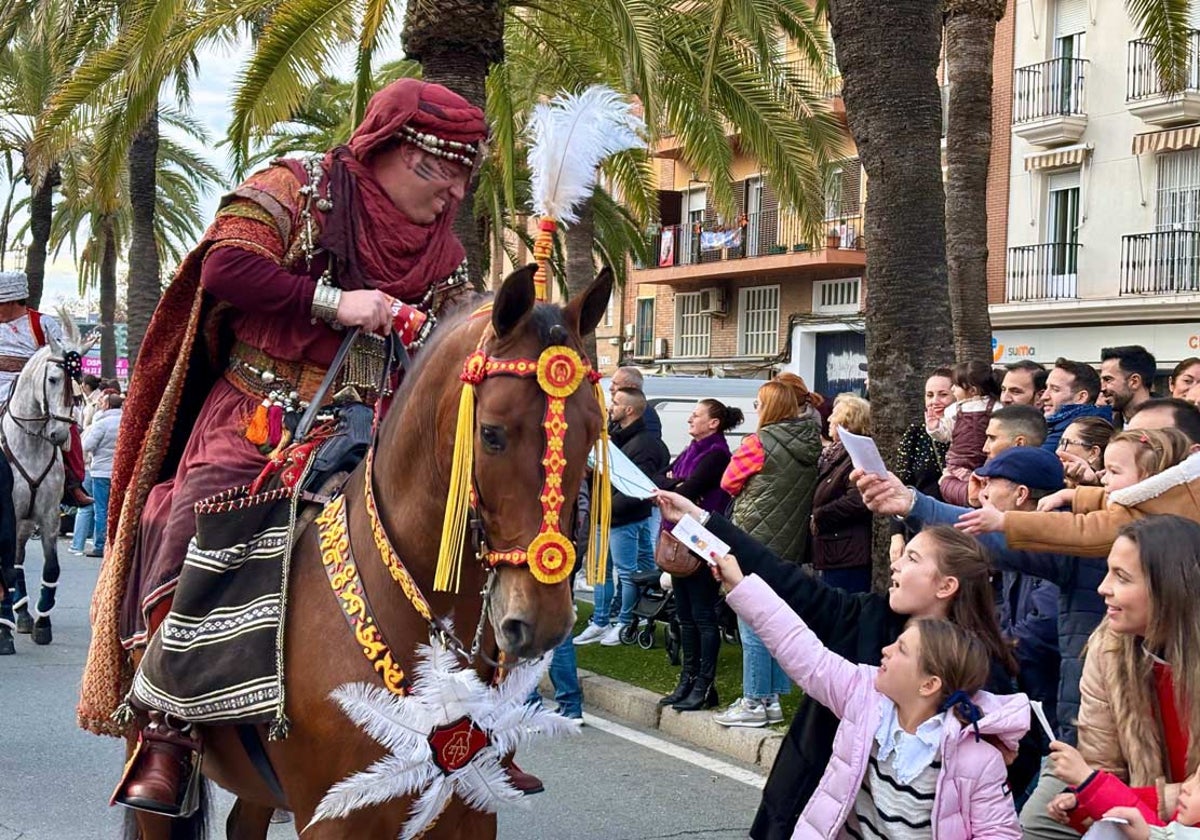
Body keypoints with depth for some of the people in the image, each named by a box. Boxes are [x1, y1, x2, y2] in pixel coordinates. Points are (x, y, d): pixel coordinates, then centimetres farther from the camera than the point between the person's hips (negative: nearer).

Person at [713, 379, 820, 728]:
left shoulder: (758, 444, -13)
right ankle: (772, 699, 20)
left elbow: (728, 484, -2)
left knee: (753, 627, 0)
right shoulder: (811, 448, 4)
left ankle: (754, 703, 5)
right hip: (790, 546, 7)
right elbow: (807, 493, 12)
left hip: (754, 542, -7)